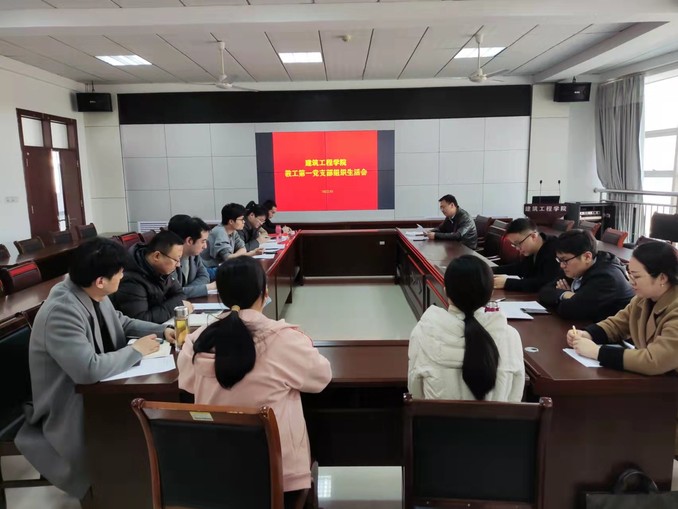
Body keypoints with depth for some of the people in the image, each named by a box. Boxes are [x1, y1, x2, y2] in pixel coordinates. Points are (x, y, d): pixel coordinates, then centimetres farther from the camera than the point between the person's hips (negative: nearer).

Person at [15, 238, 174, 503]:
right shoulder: (61, 312, -31)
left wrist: (161, 330, -1)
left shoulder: (93, 294, -4)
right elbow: (89, 370, -37)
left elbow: (120, 321, 13)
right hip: (71, 408, -8)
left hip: (96, 386, 8)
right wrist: (136, 350, -23)